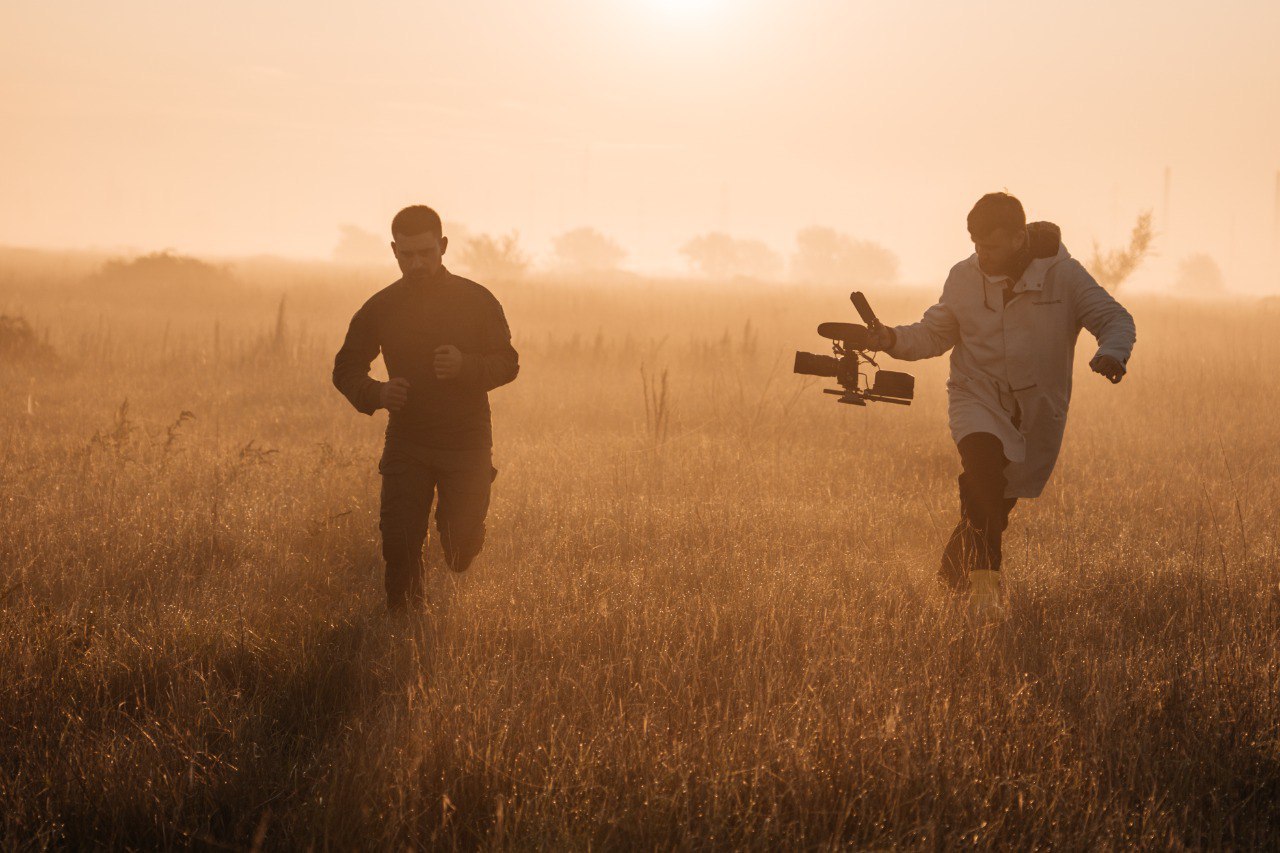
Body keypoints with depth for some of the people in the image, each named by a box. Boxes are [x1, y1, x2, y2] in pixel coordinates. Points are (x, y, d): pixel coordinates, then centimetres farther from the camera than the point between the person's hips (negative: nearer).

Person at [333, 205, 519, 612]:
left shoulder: (477, 301, -2)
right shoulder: (380, 308, 1)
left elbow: (508, 363, 0)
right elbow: (346, 368, 9)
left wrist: (465, 366, -21)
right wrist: (375, 393, -14)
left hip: (467, 444, -1)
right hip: (406, 445, 1)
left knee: (462, 547, 0)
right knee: (398, 546, -6)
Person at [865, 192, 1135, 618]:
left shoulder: (1063, 274, -8)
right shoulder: (964, 277, -1)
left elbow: (1115, 318, -7)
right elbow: (935, 332, 9)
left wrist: (1112, 352, -30)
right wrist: (895, 339, -12)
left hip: (1037, 407, 0)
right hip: (978, 396, 0)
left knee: (999, 502, 10)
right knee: (983, 462, -30)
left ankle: (954, 568, 38)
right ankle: (984, 580, -31)